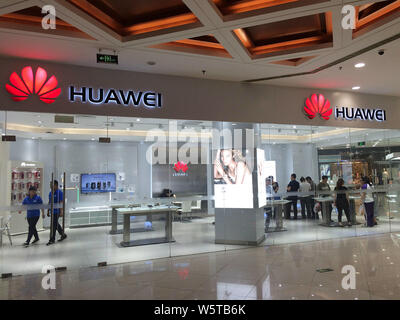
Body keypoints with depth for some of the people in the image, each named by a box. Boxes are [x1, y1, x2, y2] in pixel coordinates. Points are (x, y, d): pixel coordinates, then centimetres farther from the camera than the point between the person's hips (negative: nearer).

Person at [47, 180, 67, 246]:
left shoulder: (59, 192, -12)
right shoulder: (50, 193, 11)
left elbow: (61, 203, -16)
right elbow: (49, 202, 18)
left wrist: (61, 211, -20)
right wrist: (48, 211, 17)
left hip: (57, 211, -8)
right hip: (52, 211, 8)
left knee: (53, 225, -5)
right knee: (56, 224, 16)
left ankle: (52, 240, 4)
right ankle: (63, 235, 31)